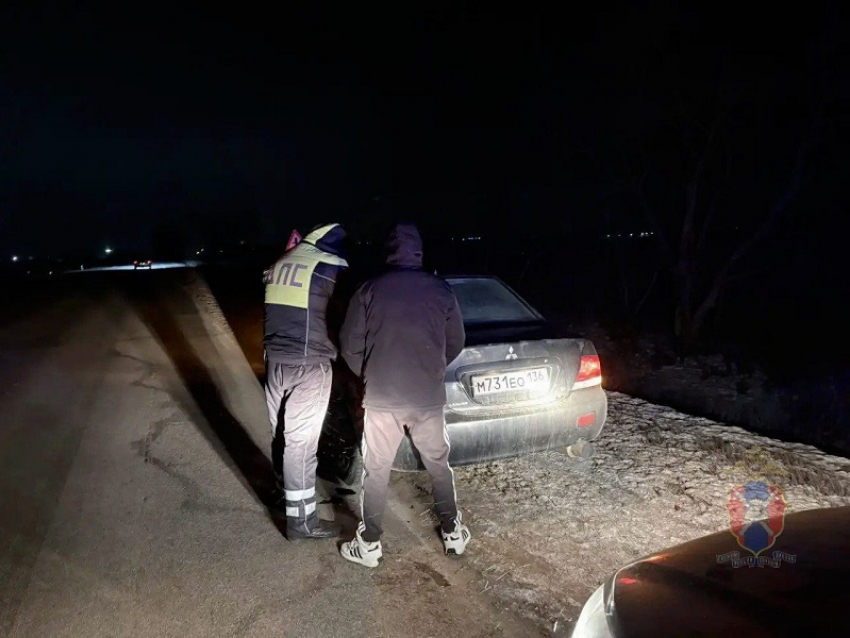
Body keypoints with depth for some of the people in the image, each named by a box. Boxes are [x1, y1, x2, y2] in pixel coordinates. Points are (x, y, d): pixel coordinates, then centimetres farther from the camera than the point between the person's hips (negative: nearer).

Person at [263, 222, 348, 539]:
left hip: (275, 361, 7)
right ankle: (301, 519, 10)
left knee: (282, 434, 19)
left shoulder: (279, 264, 11)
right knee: (301, 442, 0)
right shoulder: (333, 268, -10)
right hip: (309, 367, -7)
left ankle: (286, 494, 38)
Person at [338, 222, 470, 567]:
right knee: (439, 465, 20)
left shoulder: (370, 290, -6)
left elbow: (350, 345, -2)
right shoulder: (441, 290, -1)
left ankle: (369, 545, 22)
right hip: (429, 397, 2)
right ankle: (453, 533, 32)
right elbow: (456, 343, 8)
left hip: (381, 398, -2)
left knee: (375, 471, 12)